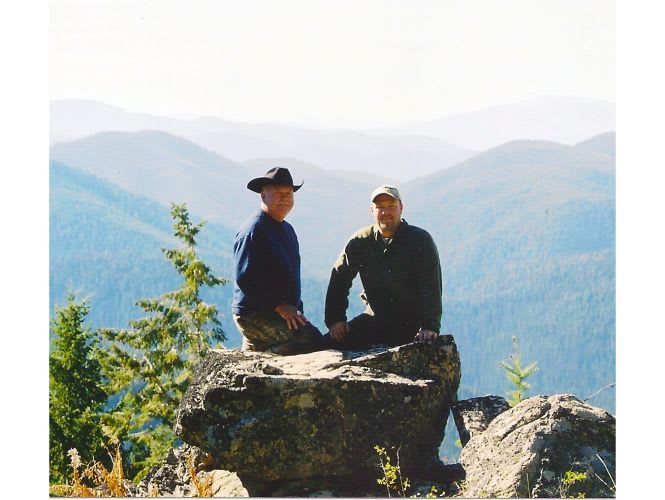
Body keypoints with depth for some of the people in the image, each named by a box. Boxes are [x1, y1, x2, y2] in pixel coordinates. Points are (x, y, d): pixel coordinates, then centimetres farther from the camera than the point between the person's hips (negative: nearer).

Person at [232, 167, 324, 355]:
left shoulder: (287, 229, 20)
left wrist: (296, 308, 16)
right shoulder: (253, 231, -10)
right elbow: (245, 278, -19)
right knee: (311, 339, -26)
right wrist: (279, 306, -20)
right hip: (253, 315, -10)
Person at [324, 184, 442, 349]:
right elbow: (339, 279, 7)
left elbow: (431, 286, -15)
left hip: (413, 322, -3)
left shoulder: (421, 240, -7)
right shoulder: (360, 241, 2)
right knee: (330, 343, -13)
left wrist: (429, 327, -26)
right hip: (375, 319, 3)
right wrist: (335, 319, -3)